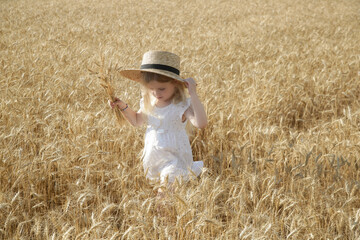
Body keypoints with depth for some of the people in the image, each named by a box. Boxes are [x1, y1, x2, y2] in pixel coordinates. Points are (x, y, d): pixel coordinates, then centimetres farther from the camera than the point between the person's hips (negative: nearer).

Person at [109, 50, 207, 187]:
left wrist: (193, 94, -37)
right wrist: (122, 106, 5)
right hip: (153, 159, 6)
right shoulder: (149, 104, 2)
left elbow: (201, 123, -37)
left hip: (174, 160, -6)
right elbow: (136, 121, 22)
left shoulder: (181, 106, -18)